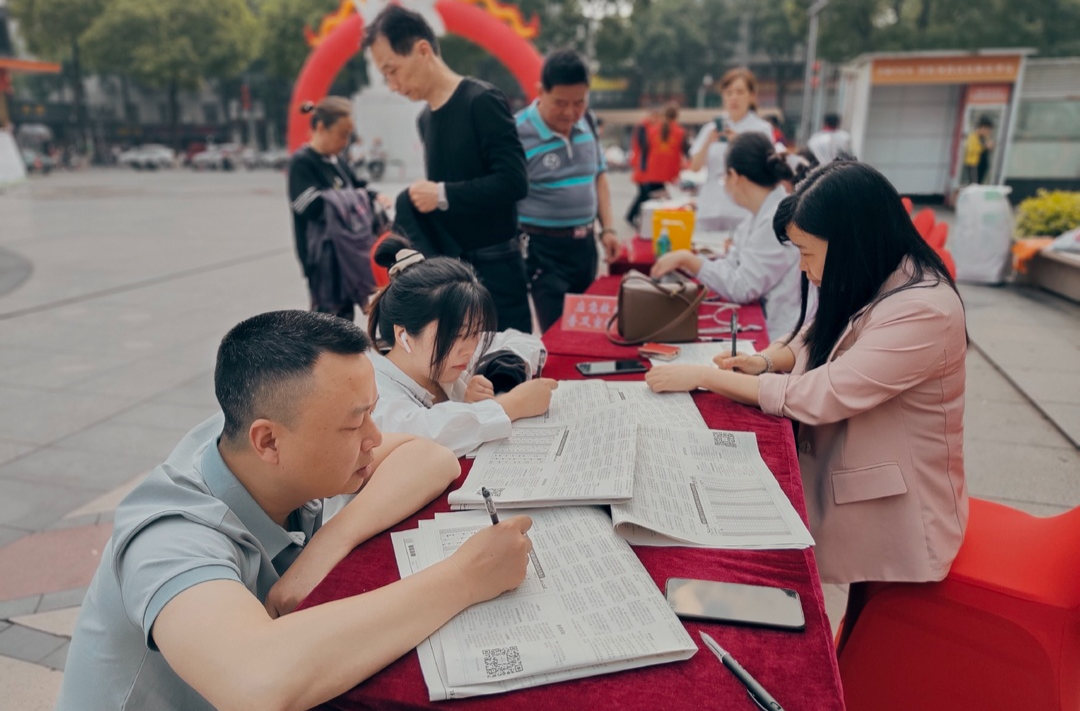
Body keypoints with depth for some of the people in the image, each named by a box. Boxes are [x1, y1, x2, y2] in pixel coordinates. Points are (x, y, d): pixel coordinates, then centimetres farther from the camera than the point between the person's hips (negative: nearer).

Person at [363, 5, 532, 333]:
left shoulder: (482, 101, -13)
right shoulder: (425, 118, 9)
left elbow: (514, 182, -21)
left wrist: (442, 196, -18)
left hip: (494, 263, -7)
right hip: (448, 263, 7)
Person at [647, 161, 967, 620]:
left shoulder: (924, 311, -28)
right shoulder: (866, 287, 1)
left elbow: (817, 397, -30)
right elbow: (812, 344, 15)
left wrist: (703, 376, -23)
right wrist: (764, 361, -9)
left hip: (894, 515, -8)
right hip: (837, 480, 8)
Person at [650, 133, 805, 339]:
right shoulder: (761, 215, 10)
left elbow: (742, 288, -19)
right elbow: (732, 268, 7)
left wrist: (687, 259, -15)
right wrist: (684, 264, 0)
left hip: (785, 336, -8)